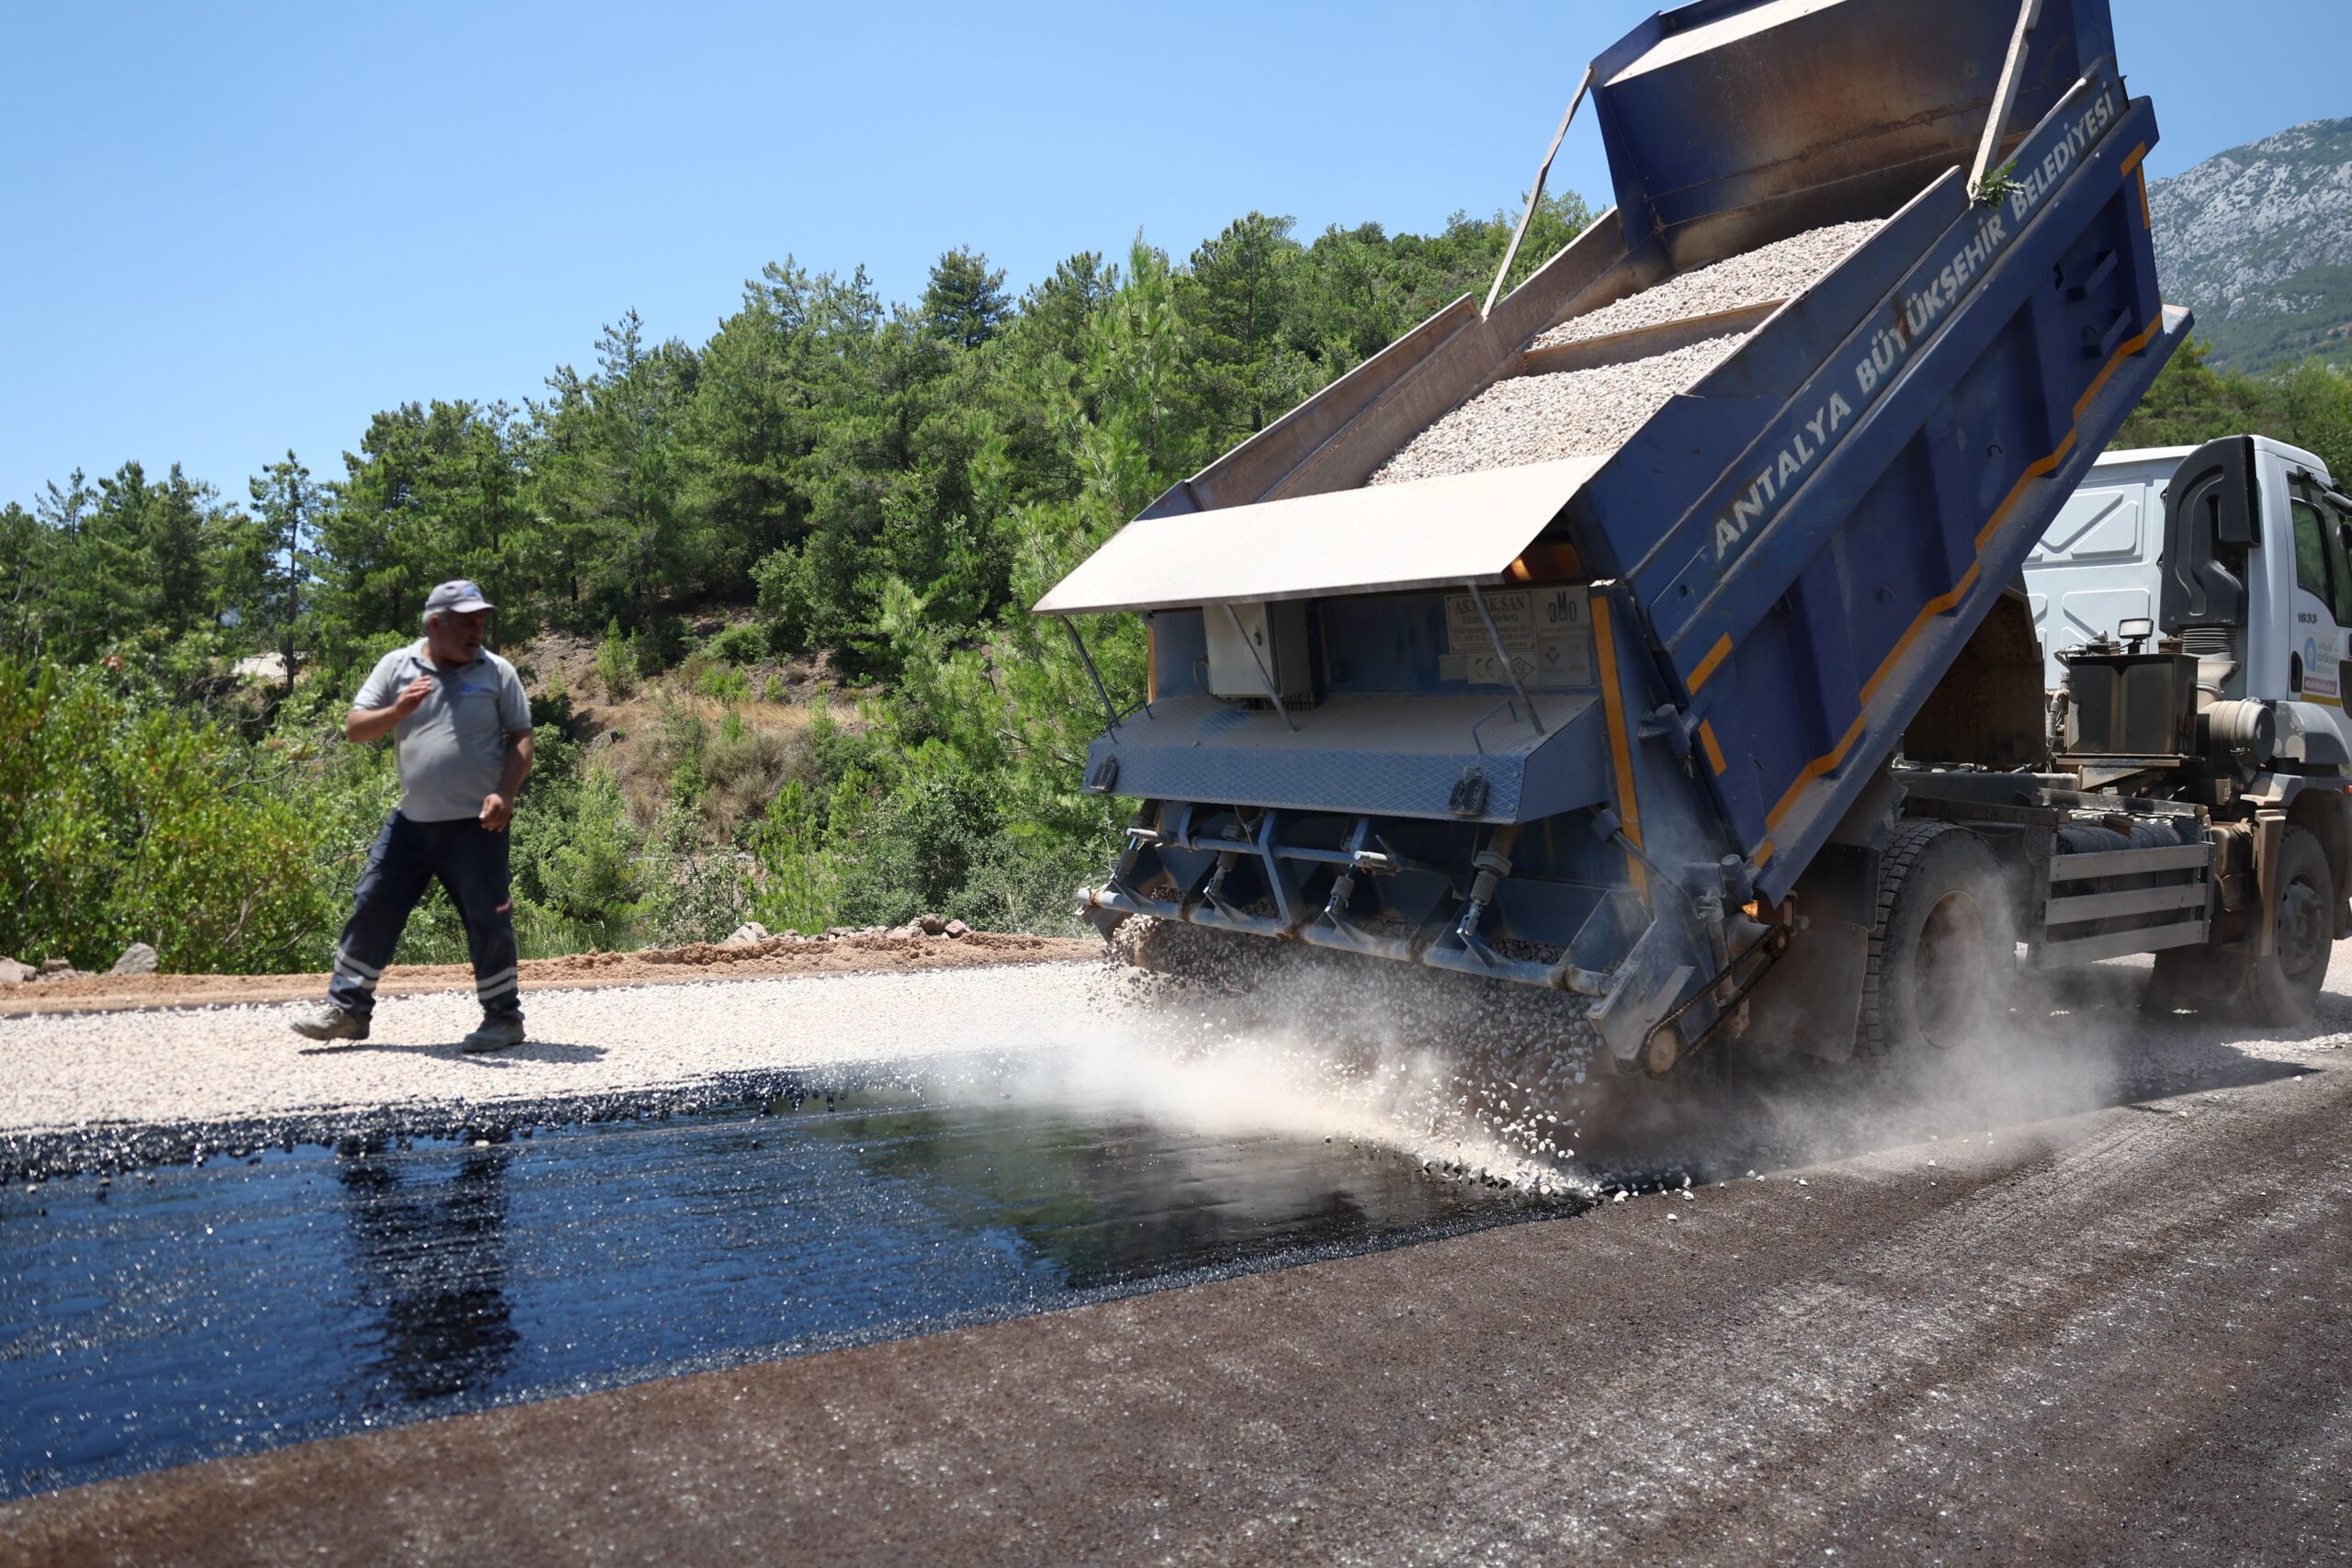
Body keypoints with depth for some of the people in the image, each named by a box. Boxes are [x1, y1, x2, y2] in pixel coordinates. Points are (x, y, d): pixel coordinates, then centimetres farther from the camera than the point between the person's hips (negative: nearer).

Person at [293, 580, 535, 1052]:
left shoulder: (496, 671, 2)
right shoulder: (397, 666, 6)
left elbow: (521, 738, 2)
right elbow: (354, 728, 4)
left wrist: (504, 793, -12)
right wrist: (398, 710, -16)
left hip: (476, 825, -3)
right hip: (410, 821, 3)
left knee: (488, 921, 1)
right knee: (373, 908, 6)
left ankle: (504, 1017, 13)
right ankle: (346, 1009, 18)